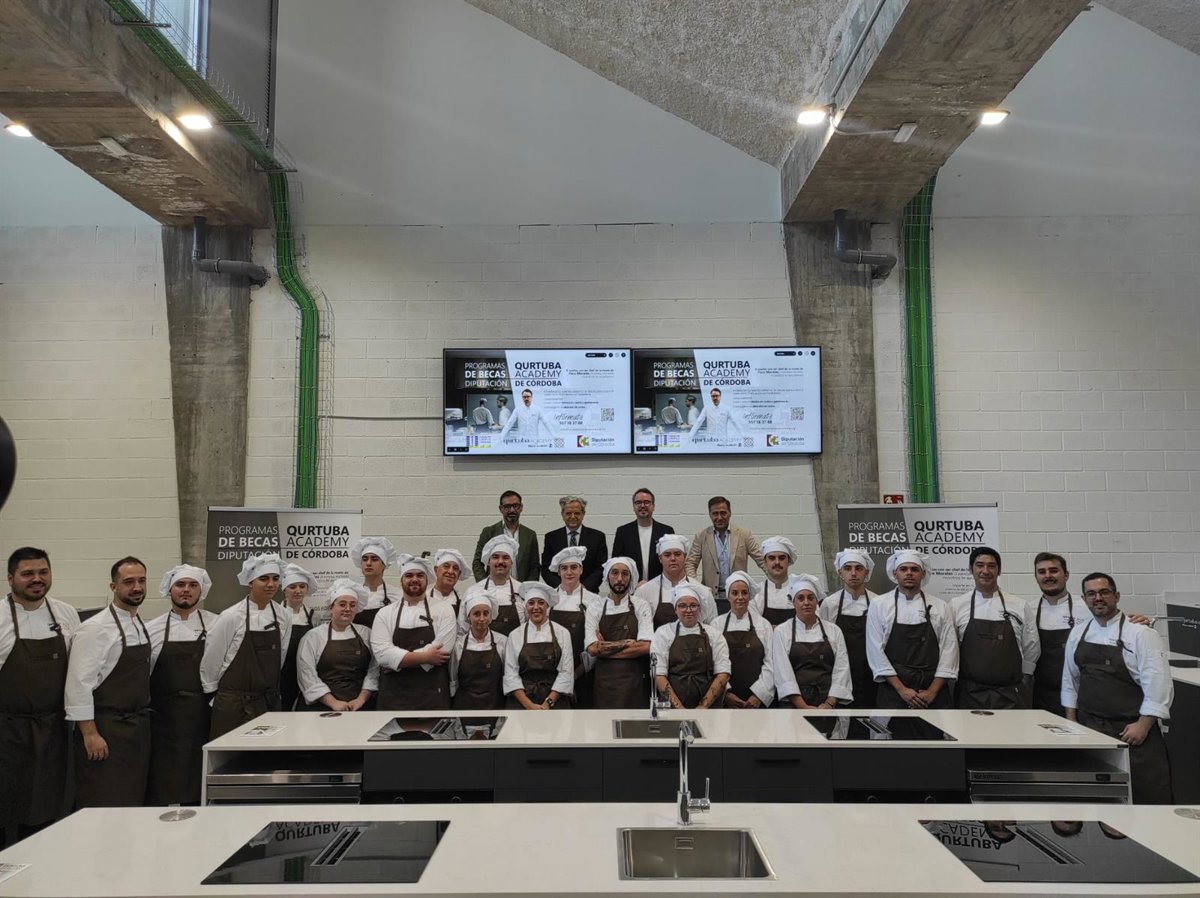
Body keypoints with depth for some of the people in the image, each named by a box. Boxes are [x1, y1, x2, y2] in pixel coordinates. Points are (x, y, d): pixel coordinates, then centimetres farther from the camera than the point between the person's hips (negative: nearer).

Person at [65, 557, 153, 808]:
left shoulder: (143, 627, 11)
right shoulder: (96, 628, -13)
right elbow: (79, 684, -17)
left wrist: (143, 721, 16)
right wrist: (90, 733, -19)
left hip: (138, 728, 7)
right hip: (106, 730, -7)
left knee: (134, 803, 12)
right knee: (103, 807, -3)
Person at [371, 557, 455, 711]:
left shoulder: (443, 612, 3)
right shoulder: (384, 614, 6)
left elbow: (440, 651, -11)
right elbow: (382, 653, -8)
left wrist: (398, 660, -11)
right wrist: (424, 657, -14)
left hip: (433, 698, -1)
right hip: (393, 698, 1)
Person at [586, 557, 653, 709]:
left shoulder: (641, 606, 3)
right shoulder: (595, 608, 5)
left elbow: (645, 647, -9)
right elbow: (593, 649, -5)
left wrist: (606, 648, -8)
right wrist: (627, 643, -7)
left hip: (634, 681, -1)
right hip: (604, 681, 1)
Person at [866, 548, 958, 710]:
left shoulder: (940, 607, 5)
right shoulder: (878, 606, 1)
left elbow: (949, 649, 1)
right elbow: (875, 650, -4)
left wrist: (932, 691, -7)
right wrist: (901, 689, -10)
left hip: (934, 694, 1)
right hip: (892, 692, -1)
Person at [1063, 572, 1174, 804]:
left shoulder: (1140, 633, -9)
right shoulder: (1078, 633, 7)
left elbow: (1158, 683, -12)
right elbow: (1070, 680, 14)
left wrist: (1143, 725, -15)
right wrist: (1071, 722, 11)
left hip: (1131, 731, -4)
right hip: (1089, 729, 5)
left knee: (1148, 797, -3)